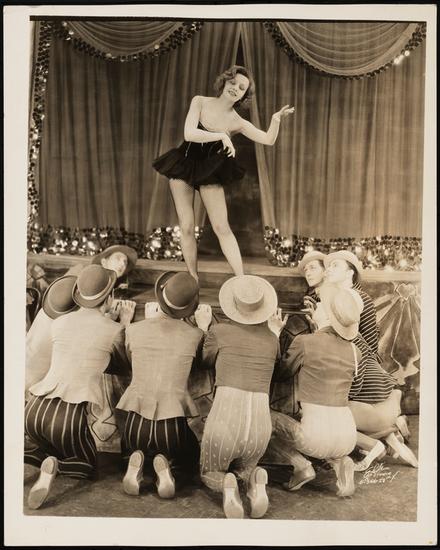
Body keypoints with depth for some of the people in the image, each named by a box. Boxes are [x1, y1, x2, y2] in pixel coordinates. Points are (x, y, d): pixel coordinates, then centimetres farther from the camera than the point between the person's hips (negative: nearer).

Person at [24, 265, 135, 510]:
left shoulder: (58, 323, 9)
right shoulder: (113, 329, -2)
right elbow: (130, 364, 16)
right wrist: (125, 325, 19)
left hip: (35, 408, 5)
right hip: (69, 414, -4)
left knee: (52, 450, 34)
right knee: (89, 466, 21)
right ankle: (54, 468, -10)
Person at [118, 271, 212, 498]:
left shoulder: (134, 330, -6)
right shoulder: (194, 334, -10)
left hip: (137, 422, 2)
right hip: (173, 425, -1)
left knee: (130, 450, 36)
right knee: (190, 463, 31)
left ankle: (137, 461, 2)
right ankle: (166, 464, -2)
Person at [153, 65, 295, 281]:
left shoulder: (237, 122, -6)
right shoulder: (200, 102, -7)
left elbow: (268, 140, -11)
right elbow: (189, 134, -20)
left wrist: (276, 119, -29)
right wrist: (222, 136, -23)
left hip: (209, 172, 0)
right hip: (183, 166, 1)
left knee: (222, 228, -6)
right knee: (186, 228, 1)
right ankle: (193, 279, 11)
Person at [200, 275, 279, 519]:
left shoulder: (218, 331, 2)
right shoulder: (272, 340, 10)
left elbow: (204, 362, 20)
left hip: (224, 422, -3)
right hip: (260, 426, 3)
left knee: (209, 474, 27)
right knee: (243, 468, 34)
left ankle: (225, 485, -8)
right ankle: (254, 480, -1)